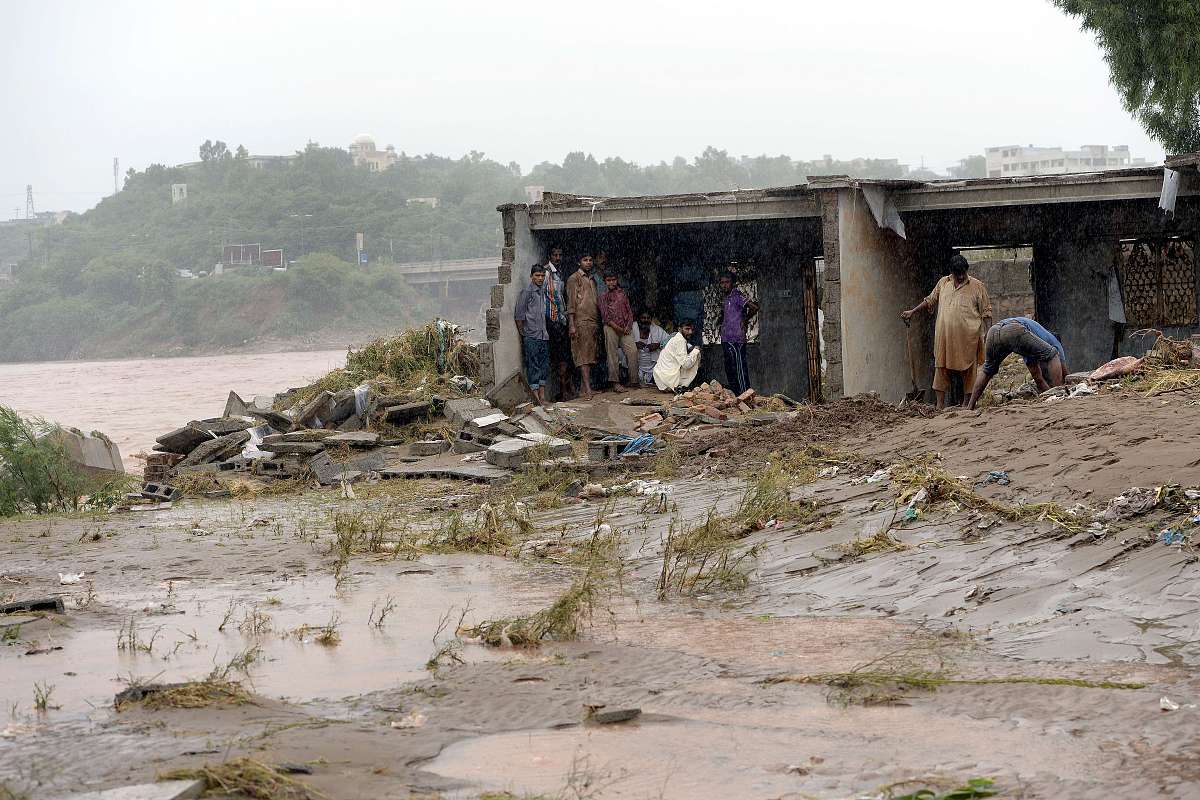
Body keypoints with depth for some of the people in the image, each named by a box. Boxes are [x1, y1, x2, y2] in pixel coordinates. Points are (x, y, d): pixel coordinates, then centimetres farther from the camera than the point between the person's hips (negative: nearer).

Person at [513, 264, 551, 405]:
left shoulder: (543, 291, 14)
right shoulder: (527, 291, -8)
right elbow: (518, 314, -8)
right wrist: (523, 333, -6)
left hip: (543, 335, 8)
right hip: (531, 335, -8)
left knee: (544, 365, 8)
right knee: (533, 365, -7)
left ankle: (542, 396, 12)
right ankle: (536, 396, -7)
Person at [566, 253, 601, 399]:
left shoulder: (591, 279, 22)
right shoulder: (574, 279, -2)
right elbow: (571, 303, -8)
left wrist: (598, 324, 21)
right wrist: (571, 325, -16)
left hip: (593, 322, 8)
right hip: (581, 322, -8)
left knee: (590, 355, 4)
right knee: (584, 356, -13)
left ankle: (588, 386, 4)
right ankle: (587, 390, -21)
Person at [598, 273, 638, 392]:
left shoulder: (622, 294, 19)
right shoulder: (603, 297, 10)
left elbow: (629, 311, 16)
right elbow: (605, 316, 1)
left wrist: (628, 326, -1)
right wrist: (616, 326, -11)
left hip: (625, 328, 2)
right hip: (611, 328, -2)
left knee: (632, 350, -13)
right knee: (612, 354, -8)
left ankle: (634, 380, -12)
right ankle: (615, 382, -9)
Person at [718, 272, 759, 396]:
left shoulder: (737, 296, -10)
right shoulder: (725, 299, 17)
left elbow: (754, 307, -21)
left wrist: (745, 320, -8)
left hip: (736, 340, -10)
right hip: (726, 340, 10)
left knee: (739, 370, -10)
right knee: (729, 370, 11)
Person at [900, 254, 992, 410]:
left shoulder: (977, 286, 1)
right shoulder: (943, 283, 11)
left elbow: (986, 312, 1)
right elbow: (930, 301, 25)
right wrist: (912, 312, 22)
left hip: (968, 338, -3)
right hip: (944, 337, 3)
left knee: (968, 369, 1)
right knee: (941, 368, 2)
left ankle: (966, 403, 11)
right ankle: (940, 405, 5)